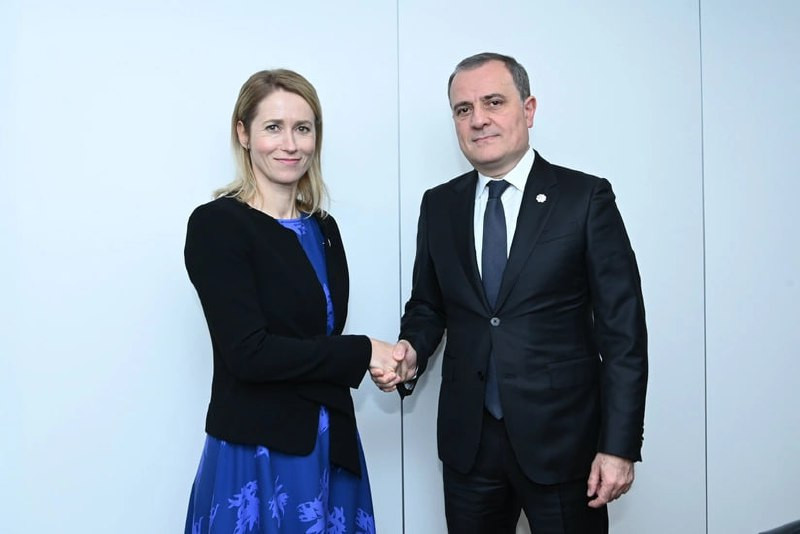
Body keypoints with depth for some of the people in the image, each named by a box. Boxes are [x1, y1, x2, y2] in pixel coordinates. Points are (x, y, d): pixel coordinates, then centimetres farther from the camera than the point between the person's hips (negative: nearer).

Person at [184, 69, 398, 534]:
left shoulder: (323, 228, 7)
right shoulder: (217, 224, -13)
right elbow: (248, 353, -20)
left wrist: (382, 364, -5)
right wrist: (362, 353, -14)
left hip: (331, 444, 6)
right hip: (259, 454, -6)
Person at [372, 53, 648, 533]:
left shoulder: (586, 198, -6)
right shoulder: (439, 206, 5)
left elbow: (622, 331, -7)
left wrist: (619, 446, -11)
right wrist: (411, 353, -8)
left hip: (562, 439, -3)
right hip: (468, 440, 3)